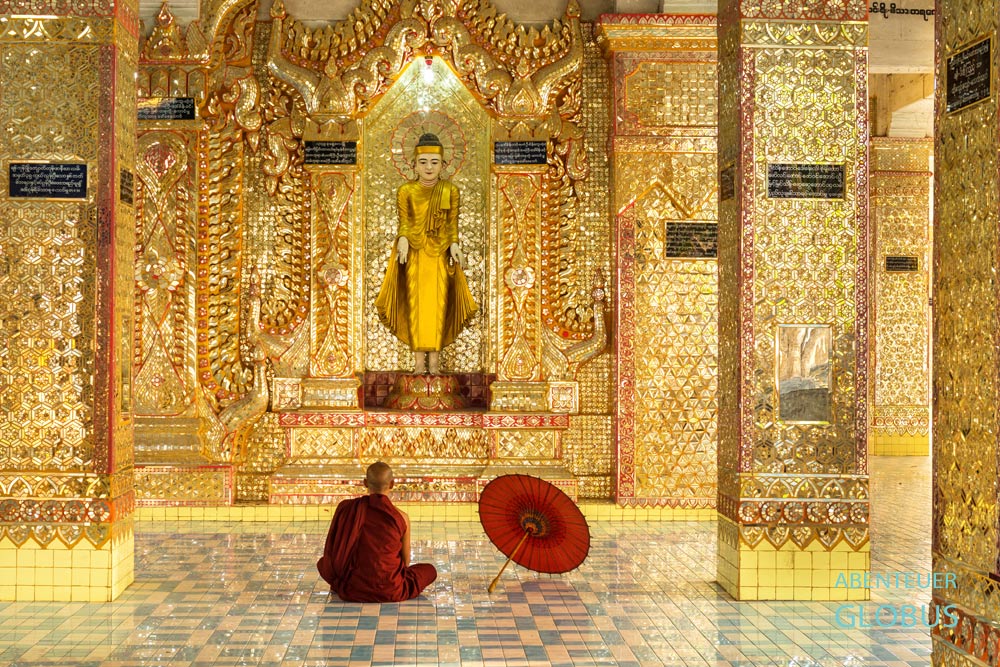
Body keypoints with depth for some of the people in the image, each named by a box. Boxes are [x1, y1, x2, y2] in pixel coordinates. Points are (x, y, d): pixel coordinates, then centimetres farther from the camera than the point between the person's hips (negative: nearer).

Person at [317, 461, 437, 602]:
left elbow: (334, 554, 2)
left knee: (323, 563, 28)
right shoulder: (401, 518, -13)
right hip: (390, 592, 0)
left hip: (353, 590, 0)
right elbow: (405, 561, 0)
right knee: (430, 570, 23)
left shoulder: (346, 508, -10)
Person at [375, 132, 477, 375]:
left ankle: (434, 354, 7)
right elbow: (404, 223, -1)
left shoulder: (450, 191, 1)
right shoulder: (405, 191, 0)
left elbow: (452, 224, 2)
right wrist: (403, 241, -19)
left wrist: (454, 245, -12)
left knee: (438, 302, -1)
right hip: (414, 253, 0)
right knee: (415, 302, -1)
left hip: (440, 254, 0)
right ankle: (419, 355, 4)